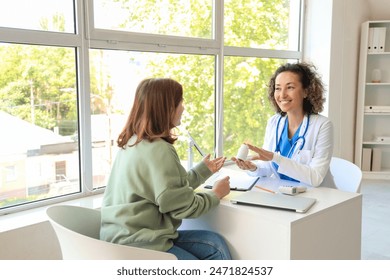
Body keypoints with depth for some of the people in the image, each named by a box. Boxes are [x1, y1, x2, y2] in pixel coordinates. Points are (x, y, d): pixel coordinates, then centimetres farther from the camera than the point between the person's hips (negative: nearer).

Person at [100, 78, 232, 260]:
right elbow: (183, 206, -15)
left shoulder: (134, 142, 9)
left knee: (215, 244, 7)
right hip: (136, 245, -9)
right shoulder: (157, 150, -20)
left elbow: (173, 189, 14)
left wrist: (203, 169, 27)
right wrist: (215, 194, 3)